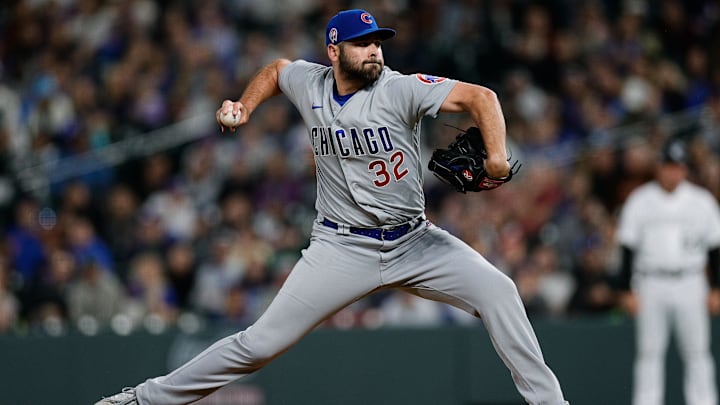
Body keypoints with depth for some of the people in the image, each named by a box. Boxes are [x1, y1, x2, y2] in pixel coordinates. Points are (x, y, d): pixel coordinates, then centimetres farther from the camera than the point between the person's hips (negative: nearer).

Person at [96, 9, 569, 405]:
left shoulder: (400, 88, -14)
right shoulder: (309, 83, -3)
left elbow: (480, 97, -23)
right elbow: (275, 69, 23)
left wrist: (497, 156, -37)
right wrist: (243, 108, 9)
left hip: (414, 241, 0)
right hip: (343, 248, 0)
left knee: (496, 289, -19)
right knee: (260, 344, -6)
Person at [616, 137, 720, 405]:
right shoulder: (640, 201, 2)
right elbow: (628, 248, 2)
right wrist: (626, 290, -4)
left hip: (690, 284, 1)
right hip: (651, 283, 0)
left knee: (697, 351, -2)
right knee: (649, 352, 1)